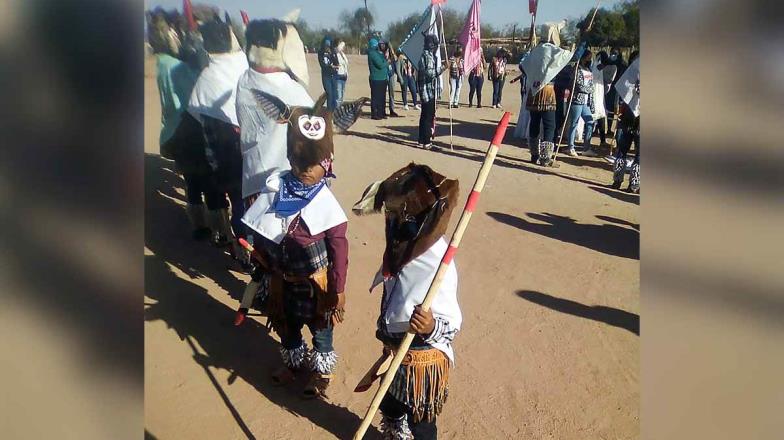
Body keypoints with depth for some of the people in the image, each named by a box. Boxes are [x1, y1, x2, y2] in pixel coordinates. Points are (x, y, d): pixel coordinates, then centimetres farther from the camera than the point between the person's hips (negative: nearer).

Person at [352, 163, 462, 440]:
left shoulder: (438, 264, -32)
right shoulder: (405, 246, -6)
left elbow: (452, 324, -24)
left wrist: (431, 327, -46)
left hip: (422, 360, -8)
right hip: (395, 352, 8)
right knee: (390, 408, 29)